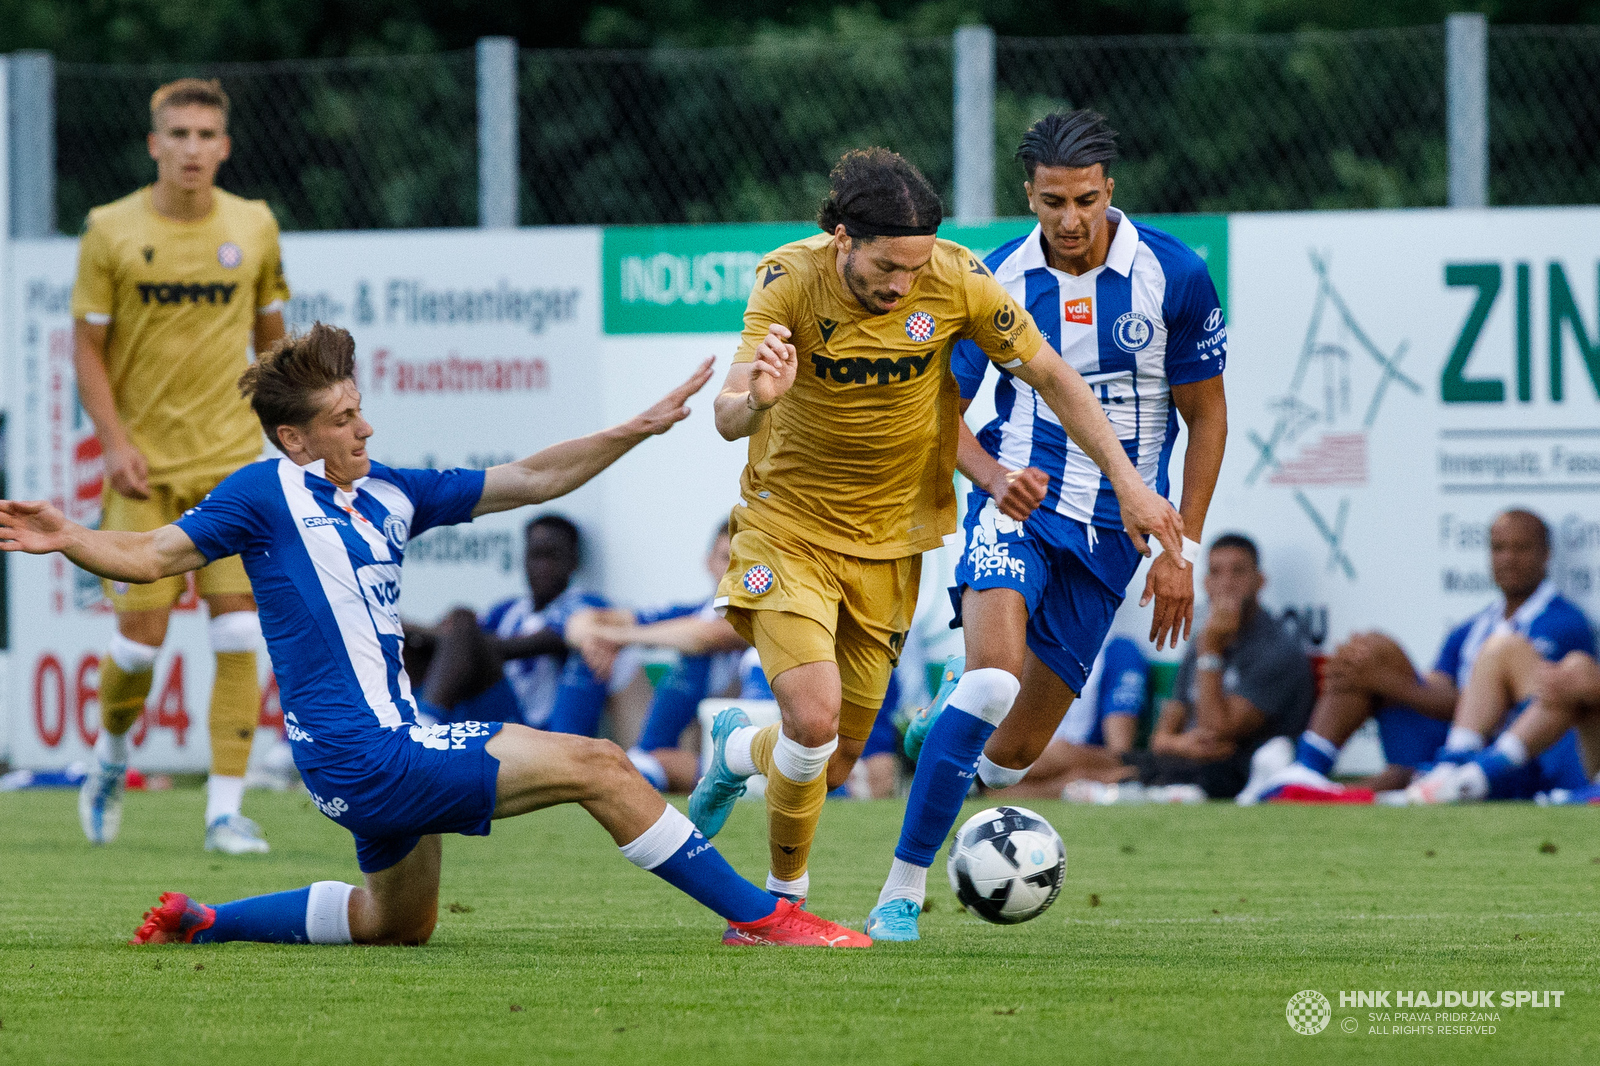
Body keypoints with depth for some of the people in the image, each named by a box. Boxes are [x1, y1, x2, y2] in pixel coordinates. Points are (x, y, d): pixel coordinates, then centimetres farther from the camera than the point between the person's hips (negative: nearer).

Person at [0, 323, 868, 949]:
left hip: (390, 746, 9)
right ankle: (762, 916, -5)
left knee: (397, 925, 29)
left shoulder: (386, 494, 12)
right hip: (362, 756, -9)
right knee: (596, 765, -11)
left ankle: (202, 923, 31)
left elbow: (527, 481, 15)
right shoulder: (267, 493, -8)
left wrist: (640, 429, 10)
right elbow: (153, 556, -8)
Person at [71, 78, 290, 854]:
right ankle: (110, 759, 27)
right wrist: (113, 439, -10)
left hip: (232, 458, 1)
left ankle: (226, 808, -4)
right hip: (143, 462, -1)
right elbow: (88, 347, 1)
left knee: (238, 634, -9)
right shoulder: (111, 231, -3)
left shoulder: (253, 227, 3)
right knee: (141, 636, -4)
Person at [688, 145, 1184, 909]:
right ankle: (786, 896, 8)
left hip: (887, 544, 3)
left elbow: (1049, 375, -3)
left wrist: (1127, 481, -7)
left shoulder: (957, 281, -16)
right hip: (788, 526, -3)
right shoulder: (791, 281, -21)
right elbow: (728, 418, -29)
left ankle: (739, 749, 42)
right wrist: (755, 400, -53)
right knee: (815, 718, -22)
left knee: (836, 761, 6)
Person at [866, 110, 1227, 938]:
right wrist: (993, 477, -18)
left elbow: (1205, 414, 3)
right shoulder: (996, 280, -4)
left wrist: (1182, 549, -1)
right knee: (993, 678, -28)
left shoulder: (1173, 275, -6)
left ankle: (939, 732, 39)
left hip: (1112, 531, 1)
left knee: (1016, 750, 1)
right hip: (1020, 505, -1)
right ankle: (902, 891, -21)